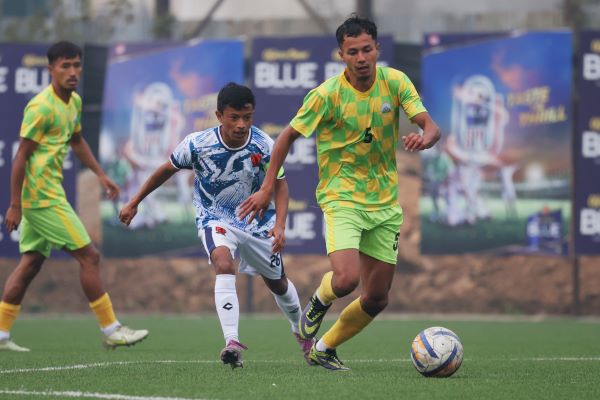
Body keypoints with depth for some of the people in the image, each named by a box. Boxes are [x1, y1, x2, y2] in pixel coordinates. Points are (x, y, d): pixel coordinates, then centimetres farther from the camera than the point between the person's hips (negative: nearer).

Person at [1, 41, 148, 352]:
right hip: (44, 197, -9)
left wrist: (100, 174, 23)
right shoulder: (41, 107, -17)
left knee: (31, 262, 10)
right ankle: (111, 331, -2)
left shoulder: (74, 102, 11)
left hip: (48, 195, 9)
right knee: (89, 256, -7)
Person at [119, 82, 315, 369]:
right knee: (224, 265, -32)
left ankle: (301, 332, 47)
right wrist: (134, 203, 2)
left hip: (258, 220, 2)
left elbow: (280, 184, -6)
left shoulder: (264, 145, -21)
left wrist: (280, 225, -20)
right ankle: (232, 343, -39)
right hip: (216, 218, -2)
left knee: (277, 283, 17)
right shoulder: (197, 144, -22)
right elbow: (167, 170, -4)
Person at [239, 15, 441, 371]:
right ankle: (318, 304, 10)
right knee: (347, 278, -27)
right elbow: (289, 136, -3)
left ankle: (324, 348, 29)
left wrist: (424, 139, -32)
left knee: (377, 299, 6)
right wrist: (267, 188, -5)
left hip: (385, 202, 4)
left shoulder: (395, 82, -4)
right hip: (341, 198, -4)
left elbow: (431, 127, -7)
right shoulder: (328, 94, -13)